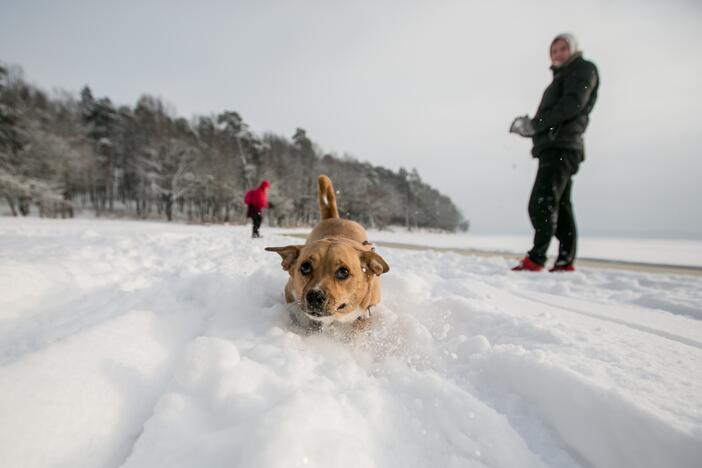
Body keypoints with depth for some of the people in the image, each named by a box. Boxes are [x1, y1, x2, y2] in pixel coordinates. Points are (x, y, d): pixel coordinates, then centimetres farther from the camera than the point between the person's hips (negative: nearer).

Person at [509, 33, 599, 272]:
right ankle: (566, 261, 6)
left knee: (542, 202, -20)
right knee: (560, 205, 5)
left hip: (562, 146, -9)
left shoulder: (582, 69, 7)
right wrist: (527, 127, 6)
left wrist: (534, 124, -15)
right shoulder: (561, 78, 32)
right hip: (553, 148, 9)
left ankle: (536, 258, -24)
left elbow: (573, 105, -13)